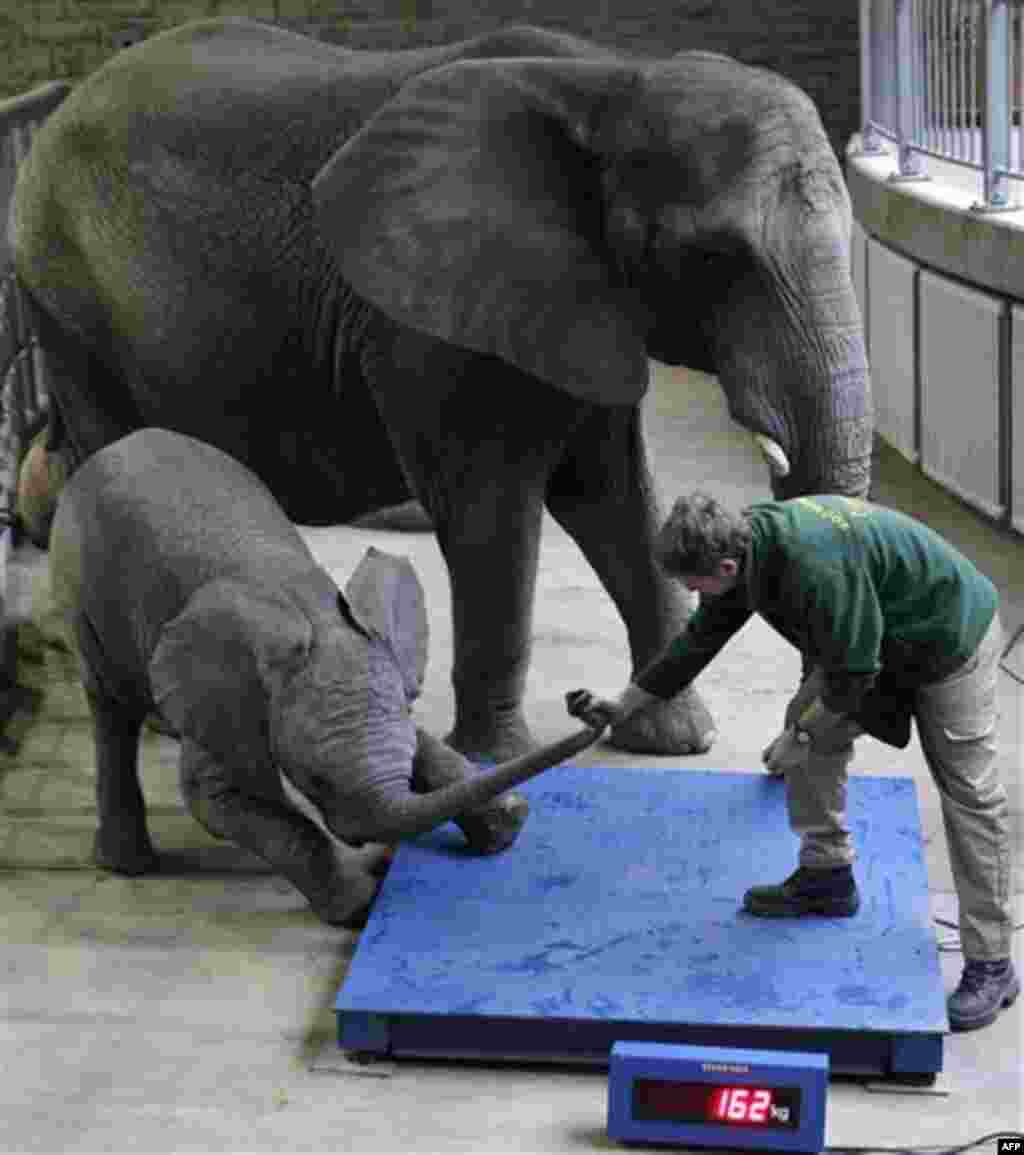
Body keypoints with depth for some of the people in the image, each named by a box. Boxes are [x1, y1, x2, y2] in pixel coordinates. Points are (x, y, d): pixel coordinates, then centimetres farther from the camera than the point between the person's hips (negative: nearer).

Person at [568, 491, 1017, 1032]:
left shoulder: (816, 568, -39)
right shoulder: (745, 544, -10)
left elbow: (853, 674, -27)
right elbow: (699, 641, 5)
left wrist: (801, 736, -12)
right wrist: (622, 705, 9)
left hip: (951, 639, -9)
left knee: (969, 794, -4)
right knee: (809, 726, 6)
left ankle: (991, 966, 2)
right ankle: (827, 875, 22)